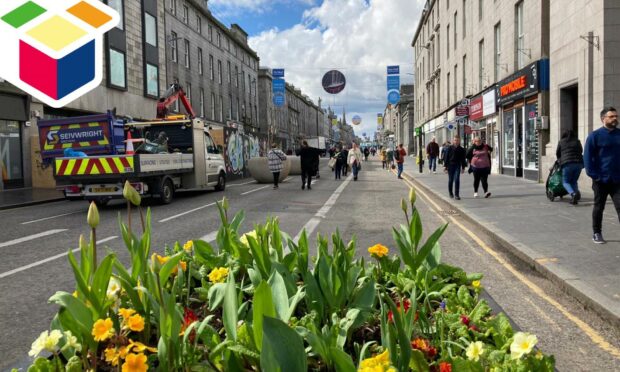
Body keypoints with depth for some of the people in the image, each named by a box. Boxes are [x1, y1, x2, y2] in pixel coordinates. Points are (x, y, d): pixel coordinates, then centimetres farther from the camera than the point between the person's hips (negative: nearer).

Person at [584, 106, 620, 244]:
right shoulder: (595, 136, -4)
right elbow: (587, 158, -6)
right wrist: (594, 175, -12)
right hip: (601, 180, -2)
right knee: (599, 207, 10)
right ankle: (597, 233, 22)